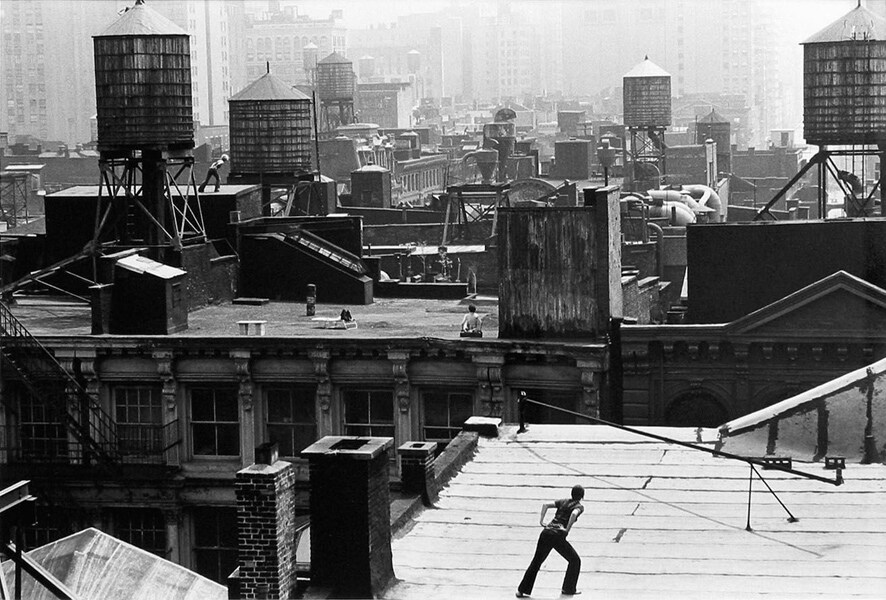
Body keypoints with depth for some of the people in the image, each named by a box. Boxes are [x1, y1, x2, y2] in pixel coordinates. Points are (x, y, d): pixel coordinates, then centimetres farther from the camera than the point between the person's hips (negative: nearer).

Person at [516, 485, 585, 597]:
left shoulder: (564, 501, 19)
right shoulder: (579, 506, 3)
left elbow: (546, 505, 11)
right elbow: (574, 514, -20)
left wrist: (541, 520, 9)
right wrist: (567, 530, -15)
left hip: (546, 532, 5)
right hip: (559, 536, -5)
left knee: (536, 562, 12)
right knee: (575, 560, 16)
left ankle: (522, 590, 11)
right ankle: (569, 589, 20)